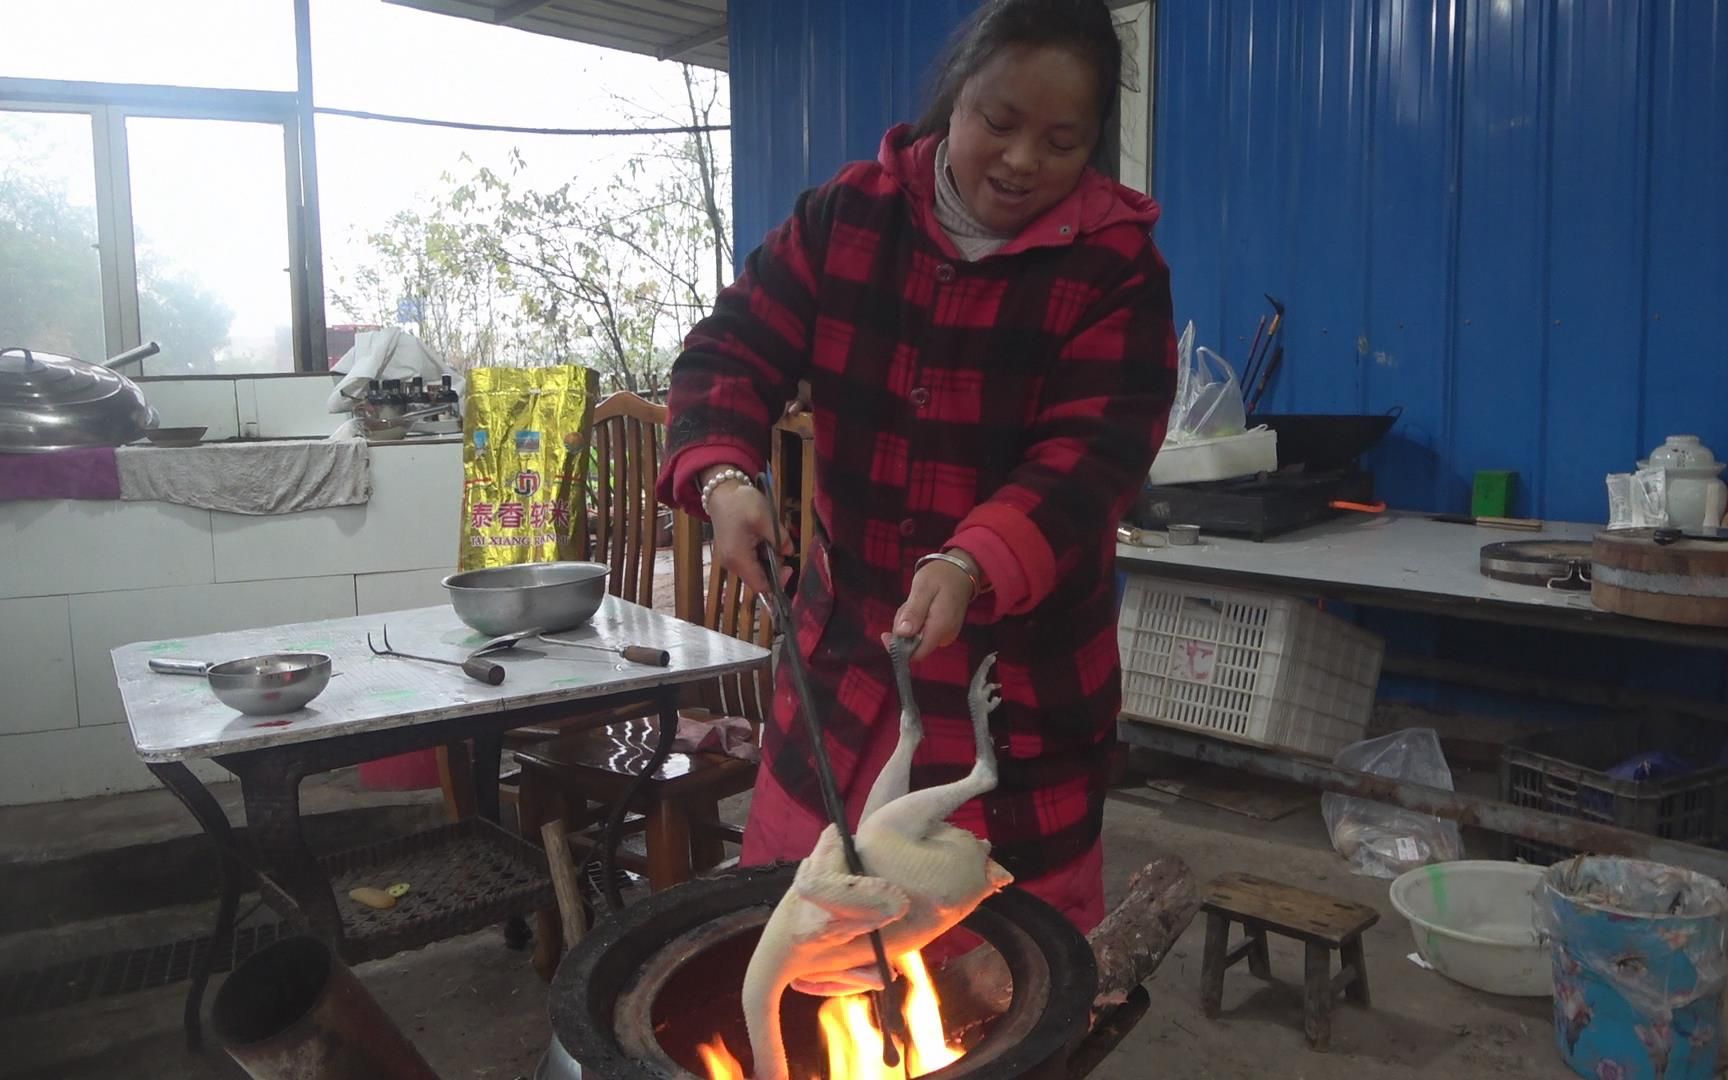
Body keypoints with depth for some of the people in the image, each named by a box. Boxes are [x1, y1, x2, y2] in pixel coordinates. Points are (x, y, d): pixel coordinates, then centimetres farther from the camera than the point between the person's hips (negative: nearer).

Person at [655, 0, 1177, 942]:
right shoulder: (846, 215, -1)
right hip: (843, 652, 3)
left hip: (1022, 680, -2)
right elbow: (733, 350, -3)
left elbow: (1088, 460, -21)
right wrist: (724, 477, -24)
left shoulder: (1117, 265, -10)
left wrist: (971, 565, -39)